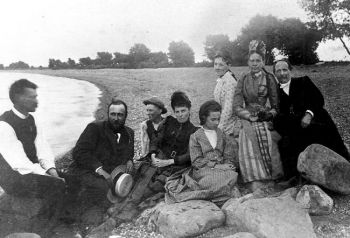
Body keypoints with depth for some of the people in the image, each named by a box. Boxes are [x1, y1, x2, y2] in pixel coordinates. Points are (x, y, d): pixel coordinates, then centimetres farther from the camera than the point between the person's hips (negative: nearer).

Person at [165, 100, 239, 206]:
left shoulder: (221, 134, 18)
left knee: (232, 175, -30)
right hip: (203, 171, -4)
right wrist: (215, 166, -13)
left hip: (221, 169, 4)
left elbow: (228, 156, 14)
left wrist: (227, 166, -8)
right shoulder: (195, 136, 6)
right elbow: (197, 161, -2)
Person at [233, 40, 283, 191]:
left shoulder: (269, 79, 6)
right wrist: (250, 116, -12)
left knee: (268, 158, -6)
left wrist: (268, 114, -16)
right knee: (252, 160, -8)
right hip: (248, 124, 1)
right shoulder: (243, 80, 9)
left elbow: (275, 106, 4)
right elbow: (237, 106, 2)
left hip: (266, 124, -1)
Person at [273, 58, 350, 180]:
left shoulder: (303, 81, 12)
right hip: (294, 129, 1)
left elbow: (319, 99, 3)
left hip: (314, 120, 0)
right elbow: (280, 115, 9)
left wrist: (309, 113, -13)